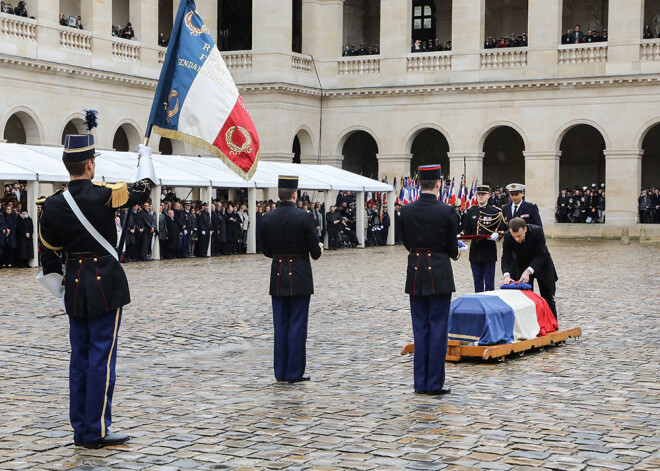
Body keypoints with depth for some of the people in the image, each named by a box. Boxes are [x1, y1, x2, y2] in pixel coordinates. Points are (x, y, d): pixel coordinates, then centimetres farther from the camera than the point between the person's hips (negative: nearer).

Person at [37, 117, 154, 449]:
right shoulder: (103, 195, -14)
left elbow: (49, 256, 6)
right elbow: (144, 188, 2)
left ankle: (80, 429, 18)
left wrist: (62, 293, 17)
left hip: (74, 286, 5)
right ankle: (96, 431, 2)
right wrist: (145, 155, 21)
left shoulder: (52, 205, 0)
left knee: (79, 358, 13)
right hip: (106, 285, -5)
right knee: (101, 358, -1)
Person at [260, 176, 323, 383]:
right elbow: (315, 252, -9)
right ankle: (294, 373, 6)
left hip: (277, 278, 4)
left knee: (280, 325, 10)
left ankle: (281, 372, 15)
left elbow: (266, 251, 6)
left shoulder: (267, 219, -2)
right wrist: (319, 249, 14)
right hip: (300, 278, -4)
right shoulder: (305, 218, -13)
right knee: (297, 325, 3)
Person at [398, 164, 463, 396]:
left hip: (415, 272, 4)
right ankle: (435, 383, 6)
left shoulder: (406, 210, -2)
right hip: (439, 274, -4)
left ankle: (420, 382, 14)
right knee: (438, 328, 3)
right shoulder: (446, 211, -12)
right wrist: (455, 253, 17)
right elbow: (452, 248, -6)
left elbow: (406, 242, 7)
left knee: (420, 329, 11)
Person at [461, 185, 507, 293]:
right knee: (477, 280, 9)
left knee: (489, 282, 0)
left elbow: (502, 229, -1)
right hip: (475, 251, 3)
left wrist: (497, 235, -22)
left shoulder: (495, 212, 0)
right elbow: (466, 230, 11)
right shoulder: (470, 212, 11)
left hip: (489, 251, -3)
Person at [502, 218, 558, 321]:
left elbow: (541, 256, -31)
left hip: (541, 264, -1)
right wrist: (507, 275, -42)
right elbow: (506, 258, -23)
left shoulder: (537, 231, -32)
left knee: (548, 298, 8)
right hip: (521, 265, 1)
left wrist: (528, 271, -43)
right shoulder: (507, 237, -25)